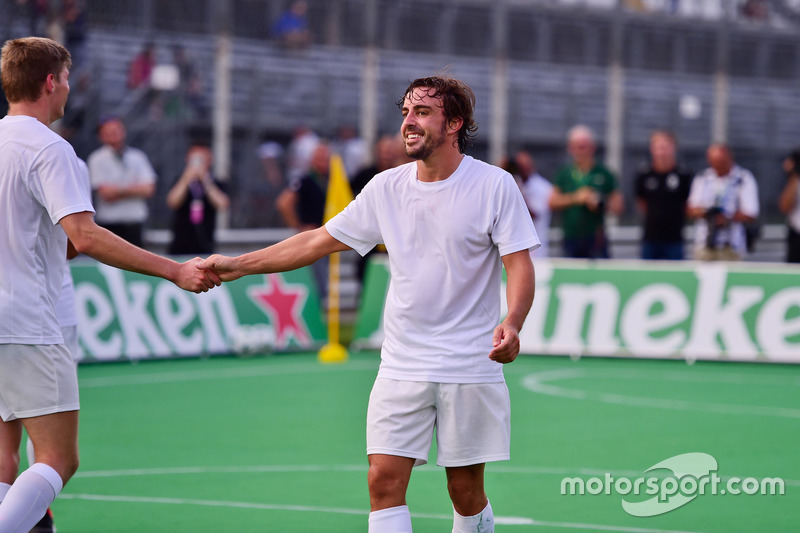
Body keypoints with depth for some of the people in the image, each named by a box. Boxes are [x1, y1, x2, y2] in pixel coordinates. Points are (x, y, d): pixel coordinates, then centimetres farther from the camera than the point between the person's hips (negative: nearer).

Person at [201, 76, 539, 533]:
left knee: (467, 493, 3)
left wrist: (512, 324, -29)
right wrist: (238, 265, 9)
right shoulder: (386, 188, 5)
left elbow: (519, 264, -10)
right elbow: (320, 241, 12)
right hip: (402, 366, 3)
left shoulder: (495, 185, -6)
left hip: (469, 369, -3)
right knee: (385, 481, -9)